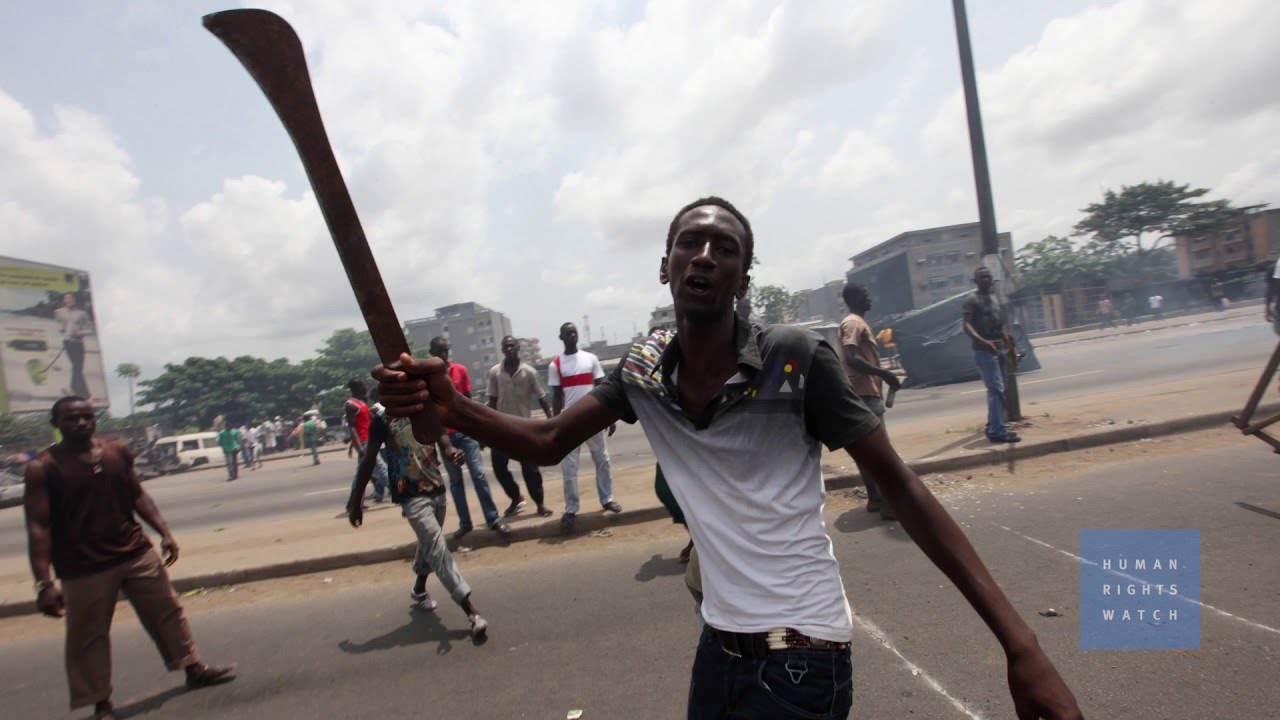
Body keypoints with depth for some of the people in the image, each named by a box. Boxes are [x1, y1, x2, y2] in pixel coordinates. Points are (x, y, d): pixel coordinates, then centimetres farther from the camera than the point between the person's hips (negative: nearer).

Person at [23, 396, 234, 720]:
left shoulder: (117, 452, 2)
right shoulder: (43, 468, -11)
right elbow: (38, 527, -14)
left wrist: (164, 532, 3)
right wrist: (44, 583, -19)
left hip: (137, 553, 4)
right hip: (83, 568, -4)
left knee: (167, 612, 14)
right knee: (88, 637, 7)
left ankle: (194, 668, 30)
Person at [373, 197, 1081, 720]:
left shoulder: (797, 358, -18)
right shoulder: (642, 368, -4)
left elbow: (902, 489, -14)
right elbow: (548, 442, -5)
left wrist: (1020, 644, -18)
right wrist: (447, 406, -25)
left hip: (802, 655, -4)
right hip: (718, 645, 5)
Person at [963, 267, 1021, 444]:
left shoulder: (995, 299, 18)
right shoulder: (972, 300, -6)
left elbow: (1002, 325, 22)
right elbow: (967, 326, -18)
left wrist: (1009, 343, 13)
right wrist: (983, 342, -32)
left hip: (999, 349, 9)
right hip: (984, 351, -9)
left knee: (998, 390, 12)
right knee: (996, 390, -14)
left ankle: (994, 428, 21)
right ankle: (997, 431, -14)